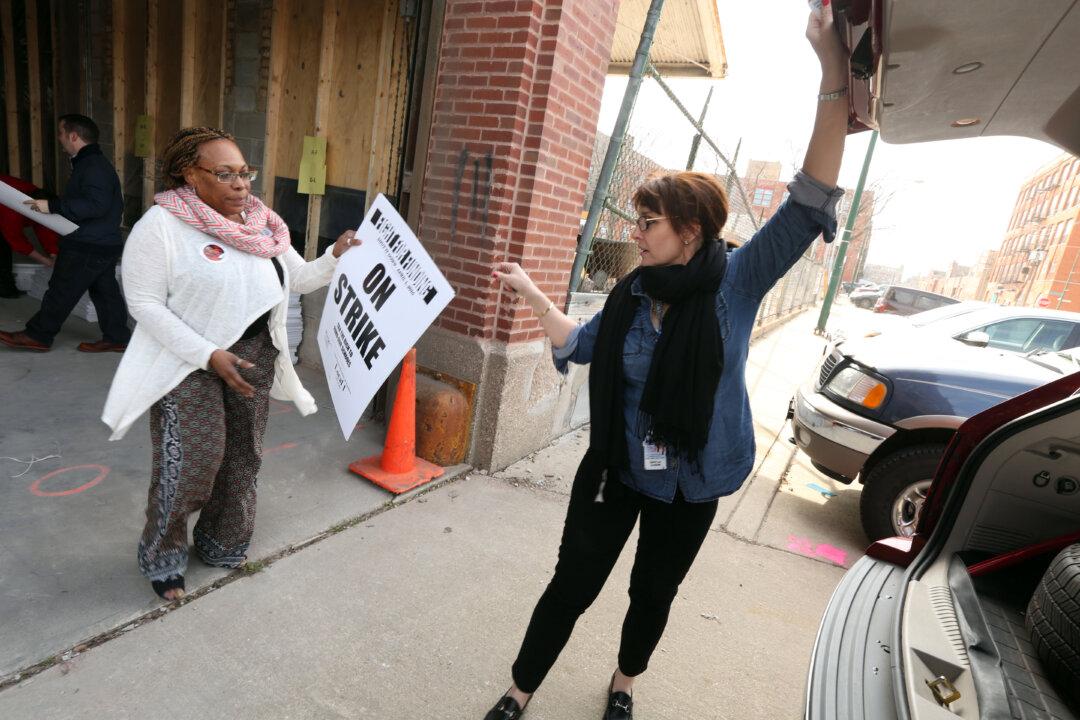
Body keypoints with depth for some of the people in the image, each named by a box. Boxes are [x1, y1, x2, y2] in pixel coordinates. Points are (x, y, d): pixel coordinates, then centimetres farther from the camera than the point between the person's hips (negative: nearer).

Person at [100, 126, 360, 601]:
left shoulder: (261, 224, 4)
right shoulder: (161, 225, -13)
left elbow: (300, 279, 9)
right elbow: (145, 304, -15)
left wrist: (336, 256, -9)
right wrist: (208, 355, -23)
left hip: (254, 357, 6)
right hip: (188, 362, -5)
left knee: (241, 457, 13)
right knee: (191, 463, -4)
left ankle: (221, 545, 36)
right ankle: (161, 558, 25)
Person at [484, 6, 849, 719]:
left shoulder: (737, 280, -14)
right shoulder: (632, 295, -6)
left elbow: (811, 202, -23)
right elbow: (579, 344, 10)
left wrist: (834, 74, -30)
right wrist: (532, 292, 6)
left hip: (689, 485, -1)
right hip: (616, 469, 2)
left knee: (654, 594, 21)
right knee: (571, 585, 11)